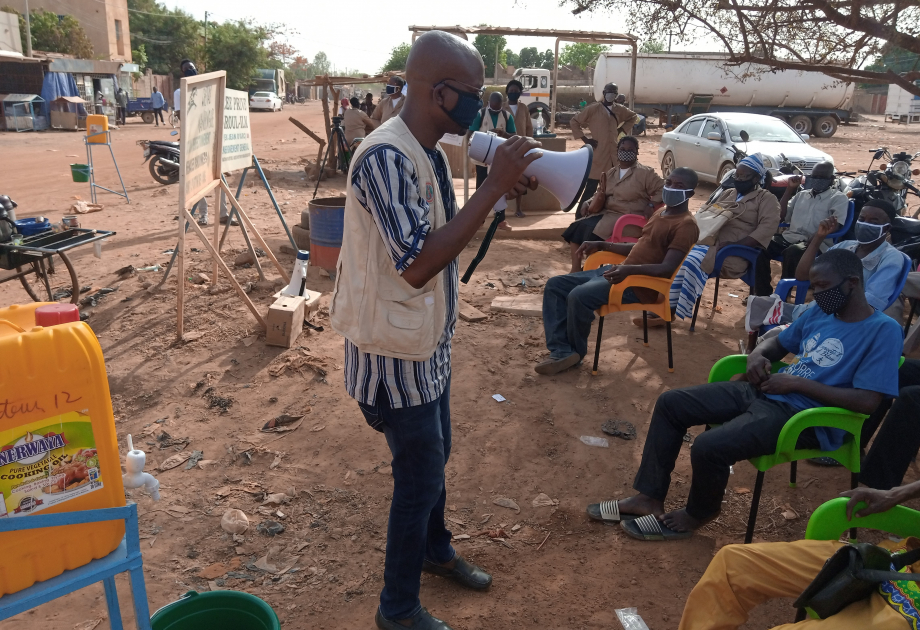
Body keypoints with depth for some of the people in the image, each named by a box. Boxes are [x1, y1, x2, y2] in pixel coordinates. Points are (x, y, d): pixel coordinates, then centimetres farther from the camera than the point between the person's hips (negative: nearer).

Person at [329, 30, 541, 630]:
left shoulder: (430, 152, 4)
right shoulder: (386, 157, -26)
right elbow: (417, 265, -33)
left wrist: (503, 191, 1)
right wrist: (493, 187, -30)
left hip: (428, 342, 9)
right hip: (395, 351, -9)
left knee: (433, 458, 25)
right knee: (420, 476, 6)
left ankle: (436, 550, 51)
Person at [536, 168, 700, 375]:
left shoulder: (686, 225, -10)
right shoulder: (660, 213, 20)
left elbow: (667, 268, -21)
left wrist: (629, 269, -34)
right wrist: (601, 245, 19)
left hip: (641, 284, -10)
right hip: (622, 271, 10)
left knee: (579, 295, -30)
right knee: (555, 285, -1)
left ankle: (577, 351, -4)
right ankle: (561, 351, -10)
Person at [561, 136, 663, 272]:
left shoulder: (645, 173, -3)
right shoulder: (611, 173, 18)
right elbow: (600, 194, 23)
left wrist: (651, 205, -19)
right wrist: (591, 203, 1)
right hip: (606, 213, 7)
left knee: (593, 231, -27)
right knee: (576, 227, -11)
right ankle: (576, 270, -9)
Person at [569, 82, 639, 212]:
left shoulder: (619, 109, 9)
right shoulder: (593, 108, -4)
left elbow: (633, 117, 28)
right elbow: (574, 122, -1)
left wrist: (621, 130, 13)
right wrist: (585, 139, -5)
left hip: (614, 155, 5)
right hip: (598, 155, -5)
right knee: (591, 188, -7)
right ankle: (580, 215, -1)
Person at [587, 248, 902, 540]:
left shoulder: (883, 330, -11)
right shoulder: (820, 313, 12)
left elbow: (868, 401, -19)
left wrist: (797, 383, -17)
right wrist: (757, 354, 1)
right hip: (762, 391, 9)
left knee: (708, 446, -29)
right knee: (670, 403, 0)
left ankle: (696, 515, 4)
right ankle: (649, 497, 7)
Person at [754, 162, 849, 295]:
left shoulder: (839, 198, 7)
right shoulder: (801, 194, 23)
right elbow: (781, 216, 20)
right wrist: (790, 189, 13)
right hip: (790, 237, 5)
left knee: (792, 252, -39)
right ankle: (763, 293, -15)